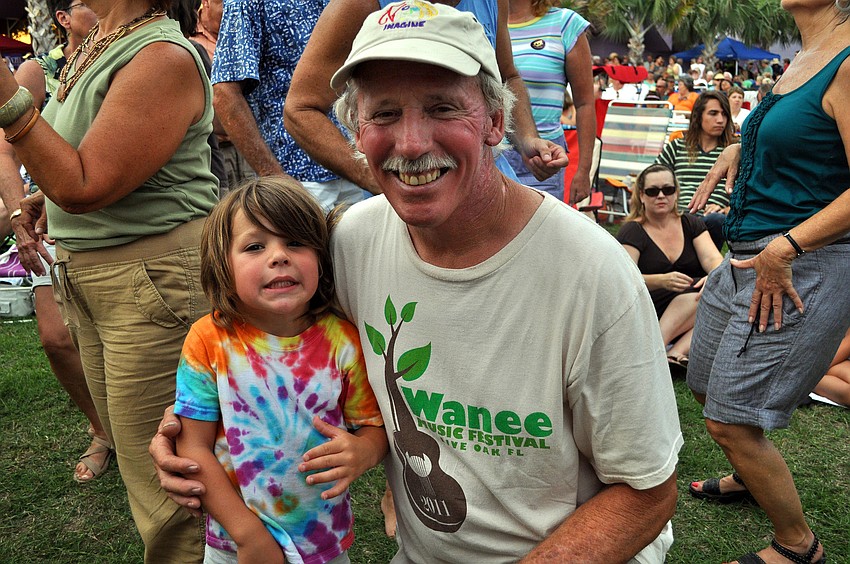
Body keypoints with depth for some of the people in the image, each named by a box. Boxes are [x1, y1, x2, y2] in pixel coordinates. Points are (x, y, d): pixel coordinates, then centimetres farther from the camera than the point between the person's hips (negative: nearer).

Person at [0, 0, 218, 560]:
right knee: (128, 446, 22)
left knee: (163, 477, 0)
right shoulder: (93, 48, 12)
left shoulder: (164, 57, -18)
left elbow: (85, 187, -22)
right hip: (87, 275, 10)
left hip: (154, 280, -10)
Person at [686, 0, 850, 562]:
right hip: (747, 258, 9)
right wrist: (739, 149, 12)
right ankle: (751, 475, 48)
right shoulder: (803, 60, 12)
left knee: (731, 420, -6)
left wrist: (784, 249, -24)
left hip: (804, 268, -9)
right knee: (709, 390, 20)